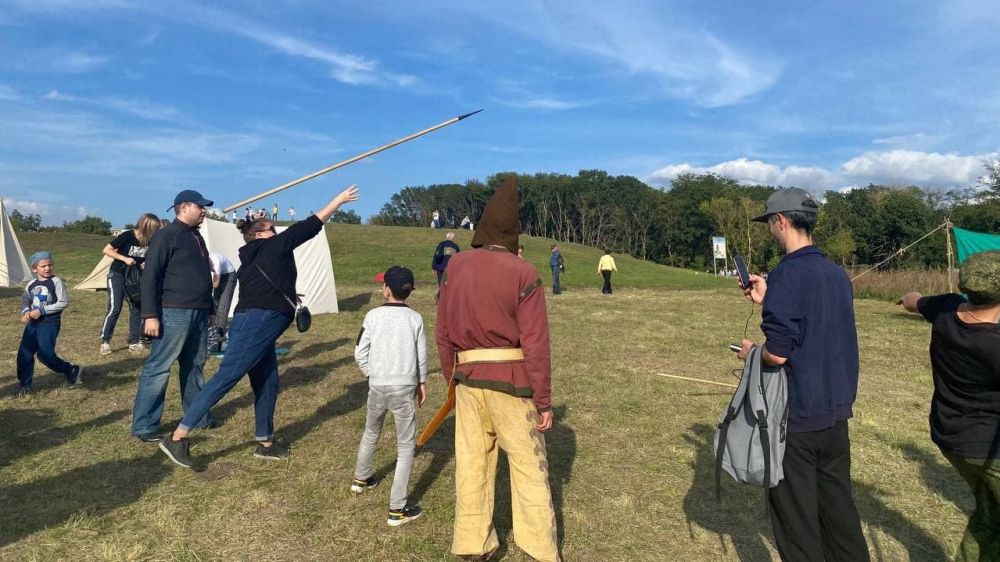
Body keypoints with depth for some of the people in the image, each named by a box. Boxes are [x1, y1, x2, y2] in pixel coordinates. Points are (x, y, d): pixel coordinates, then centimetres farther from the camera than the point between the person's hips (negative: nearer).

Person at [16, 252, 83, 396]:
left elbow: (63, 302, -13)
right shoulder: (31, 284, 8)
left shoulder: (56, 282, -9)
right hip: (33, 323, 6)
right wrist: (25, 312, -6)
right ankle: (24, 384, 17)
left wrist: (42, 310, -16)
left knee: (45, 355, -10)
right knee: (24, 353, 4)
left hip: (50, 324, -6)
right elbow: (25, 301, 15)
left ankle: (71, 371, 10)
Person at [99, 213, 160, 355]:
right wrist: (125, 259, -25)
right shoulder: (127, 236, -21)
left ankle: (134, 342, 12)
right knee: (114, 309, -9)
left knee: (137, 309, 3)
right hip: (117, 275, -5)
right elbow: (107, 250, -15)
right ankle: (105, 342, 4)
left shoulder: (151, 241, -8)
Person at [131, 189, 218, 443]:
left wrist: (208, 310, 23)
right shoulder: (166, 236, -8)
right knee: (158, 368, -3)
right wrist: (150, 315, -18)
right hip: (174, 313, -8)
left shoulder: (196, 236, 18)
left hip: (198, 313, 9)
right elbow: (150, 276, -13)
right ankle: (144, 426, 5)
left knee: (194, 366, 16)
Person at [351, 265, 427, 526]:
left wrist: (373, 374, 13)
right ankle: (397, 509, 5)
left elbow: (360, 353, -2)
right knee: (405, 446, 5)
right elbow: (422, 356, 3)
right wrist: (422, 383, 16)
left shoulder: (373, 316, -4)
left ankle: (361, 479, 50)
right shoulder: (415, 319, -3)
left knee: (371, 433, 27)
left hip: (377, 387, 2)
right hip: (405, 388, -2)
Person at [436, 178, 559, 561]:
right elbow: (535, 344, -13)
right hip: (511, 380, -3)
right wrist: (544, 400, -5)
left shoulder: (455, 266, 0)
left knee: (471, 461, 14)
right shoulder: (523, 274, -13)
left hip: (468, 378, 4)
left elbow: (442, 332, 5)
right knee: (529, 466, 9)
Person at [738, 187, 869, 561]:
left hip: (797, 416, -7)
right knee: (838, 504, 20)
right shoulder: (837, 274, 5)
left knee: (796, 516, 8)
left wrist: (751, 352, -3)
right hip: (836, 411, 7)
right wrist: (767, 300, 13)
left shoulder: (786, 275, -18)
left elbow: (778, 354, -23)